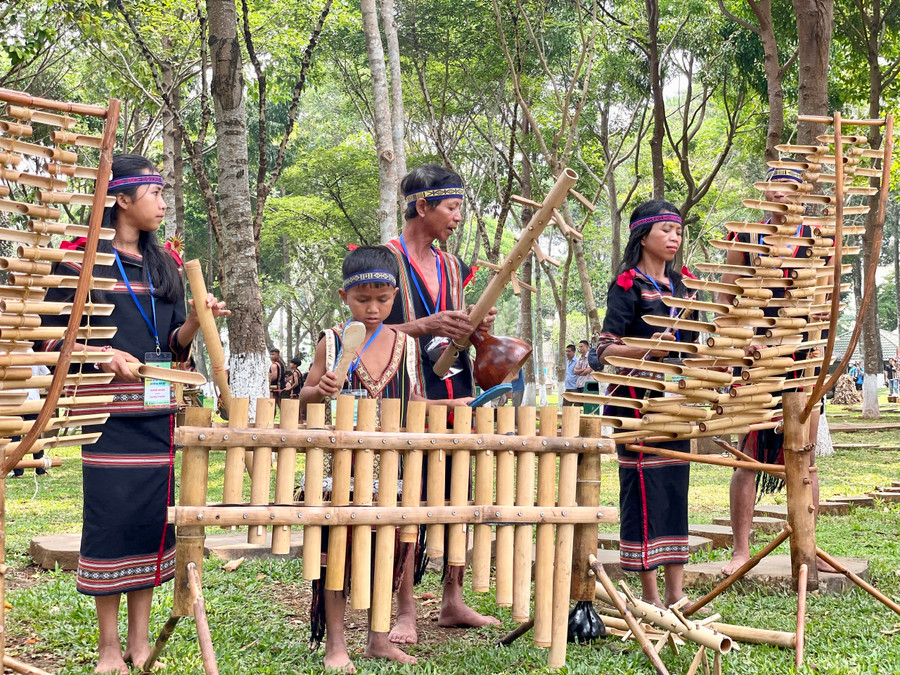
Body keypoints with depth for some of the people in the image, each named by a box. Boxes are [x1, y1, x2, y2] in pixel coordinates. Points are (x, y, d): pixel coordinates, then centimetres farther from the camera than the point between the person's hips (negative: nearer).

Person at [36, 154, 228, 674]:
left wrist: (197, 319, -5)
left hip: (159, 408, 5)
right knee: (110, 518, -3)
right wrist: (103, 355, -17)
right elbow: (51, 338, -2)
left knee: (154, 515, 5)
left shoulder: (165, 265, 15)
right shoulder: (82, 257, -1)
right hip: (107, 407, -5)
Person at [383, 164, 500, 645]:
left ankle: (452, 602, 15)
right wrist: (425, 326, -19)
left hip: (455, 393, 7)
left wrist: (476, 330, 2)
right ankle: (404, 613, -1)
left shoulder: (451, 266, 17)